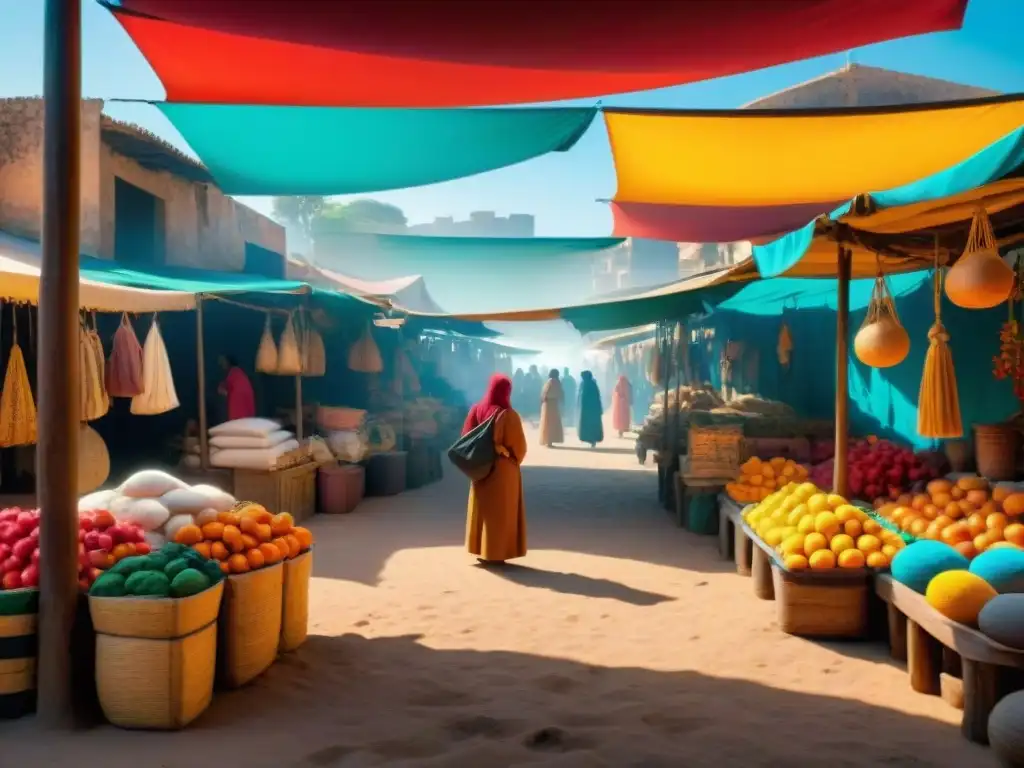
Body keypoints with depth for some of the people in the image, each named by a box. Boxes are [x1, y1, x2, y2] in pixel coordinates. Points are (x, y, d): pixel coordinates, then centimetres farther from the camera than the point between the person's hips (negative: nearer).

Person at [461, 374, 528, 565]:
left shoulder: (476, 410, -4)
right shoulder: (508, 415, -17)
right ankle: (495, 554, 8)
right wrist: (515, 460, 7)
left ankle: (481, 551, 21)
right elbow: (519, 445, -12)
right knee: (501, 511, 5)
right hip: (503, 469, -5)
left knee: (483, 509, 15)